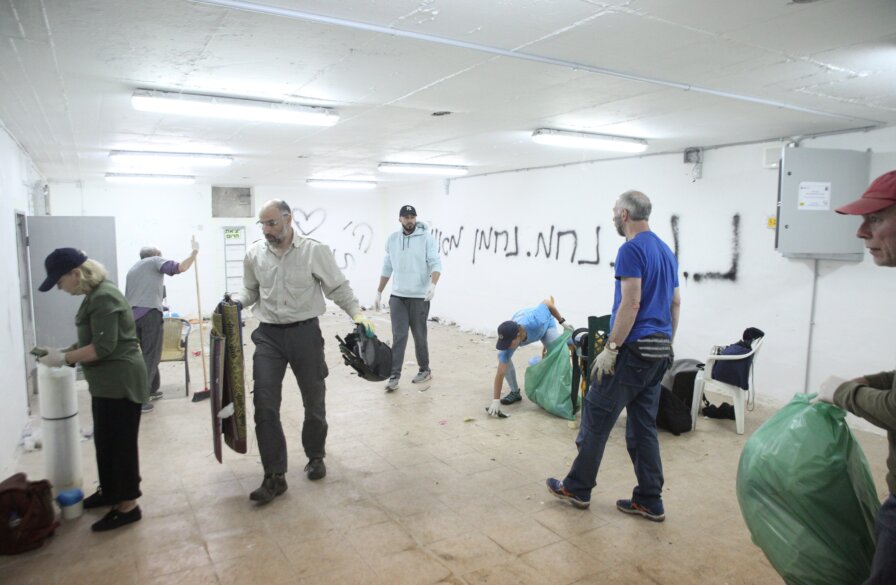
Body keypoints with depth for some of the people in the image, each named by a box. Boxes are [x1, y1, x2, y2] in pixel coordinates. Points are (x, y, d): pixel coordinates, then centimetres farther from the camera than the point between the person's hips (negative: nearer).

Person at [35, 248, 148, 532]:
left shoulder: (103, 298, -20)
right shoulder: (95, 295, 12)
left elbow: (103, 347, -25)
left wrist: (63, 358, -17)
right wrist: (60, 351, 6)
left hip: (120, 382, -10)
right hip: (107, 382, 10)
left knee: (121, 441, -1)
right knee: (104, 439, 21)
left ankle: (128, 505, 10)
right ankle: (108, 490, 37)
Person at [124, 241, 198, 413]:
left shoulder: (132, 269, 28)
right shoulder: (155, 261, 9)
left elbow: (127, 297, 25)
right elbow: (181, 268, -7)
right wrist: (194, 251, 4)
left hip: (132, 315, 7)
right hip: (150, 314, -7)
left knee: (148, 354, 20)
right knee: (151, 357, -4)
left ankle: (152, 390, 29)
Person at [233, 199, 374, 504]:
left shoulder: (315, 250, -9)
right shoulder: (254, 254, 2)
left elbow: (338, 287, -4)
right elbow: (250, 290, 15)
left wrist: (357, 313, -17)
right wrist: (233, 303, -5)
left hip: (305, 332, -2)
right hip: (268, 335, 2)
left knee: (314, 401, 12)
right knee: (265, 405, -4)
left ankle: (315, 456, 37)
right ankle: (275, 476, 7)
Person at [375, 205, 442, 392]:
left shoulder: (426, 237, -6)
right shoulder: (392, 239, 7)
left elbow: (435, 263, -14)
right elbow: (387, 268, 13)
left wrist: (433, 284, -32)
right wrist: (379, 292, 14)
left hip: (420, 297, -3)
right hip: (397, 296, 3)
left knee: (419, 336, 7)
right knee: (399, 336, -1)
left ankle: (425, 370, 25)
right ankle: (394, 376, 3)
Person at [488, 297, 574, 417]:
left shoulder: (535, 321, -49)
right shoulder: (507, 339, -40)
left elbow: (547, 302, -27)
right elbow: (500, 372, -37)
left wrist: (562, 322, -18)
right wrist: (495, 401, -38)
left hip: (546, 323, -1)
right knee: (502, 356, -17)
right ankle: (515, 392, 0)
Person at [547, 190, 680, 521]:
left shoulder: (632, 249, -14)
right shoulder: (666, 251, 14)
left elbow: (630, 304, -21)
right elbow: (675, 303, 17)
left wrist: (611, 348, -17)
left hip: (633, 349, -9)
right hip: (659, 352, 9)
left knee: (596, 418, 4)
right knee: (643, 426, 13)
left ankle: (577, 488, 16)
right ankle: (649, 501, 18)